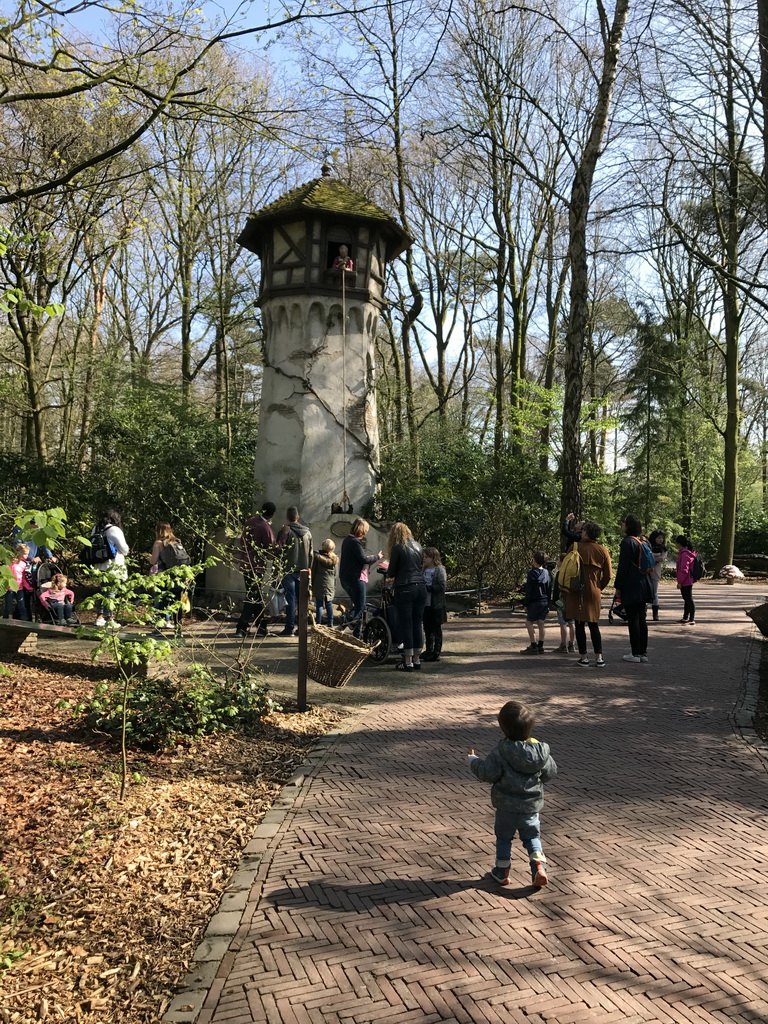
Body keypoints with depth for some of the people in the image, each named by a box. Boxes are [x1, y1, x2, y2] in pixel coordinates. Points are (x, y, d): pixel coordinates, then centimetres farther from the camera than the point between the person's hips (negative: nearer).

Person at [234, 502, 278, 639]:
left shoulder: (251, 521, 3)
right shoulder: (266, 529, -18)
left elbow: (242, 542, 13)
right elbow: (270, 553, -13)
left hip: (244, 564, 8)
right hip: (257, 567, -8)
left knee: (257, 597, 15)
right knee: (253, 598, -2)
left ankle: (262, 628, 20)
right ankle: (241, 629, -7)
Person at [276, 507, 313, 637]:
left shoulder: (286, 530, -9)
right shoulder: (307, 532, 9)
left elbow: (279, 550, -13)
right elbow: (311, 553, 14)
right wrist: (308, 567, 21)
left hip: (289, 569, -5)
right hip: (303, 570, 5)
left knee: (290, 598, -4)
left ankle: (289, 628, -4)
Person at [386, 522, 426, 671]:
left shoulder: (398, 547, -5)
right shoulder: (418, 546, 13)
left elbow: (391, 572, -1)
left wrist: (390, 577, 23)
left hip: (405, 589, -6)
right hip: (421, 587, 6)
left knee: (406, 625, -1)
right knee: (417, 624, 10)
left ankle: (408, 662, 1)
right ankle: (417, 659, 16)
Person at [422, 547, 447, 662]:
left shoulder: (440, 570, -8)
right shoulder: (423, 570, 11)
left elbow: (442, 586, -18)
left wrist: (427, 588, -21)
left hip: (436, 605, -6)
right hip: (425, 604, 7)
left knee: (436, 629, 2)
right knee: (427, 629, 14)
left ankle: (436, 653, 8)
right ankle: (429, 651, 24)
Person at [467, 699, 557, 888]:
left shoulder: (500, 752, -22)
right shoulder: (540, 751, -10)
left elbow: (487, 773, -20)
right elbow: (551, 772, 3)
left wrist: (473, 761, -2)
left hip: (507, 806, -3)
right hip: (532, 806, 3)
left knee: (504, 837, 17)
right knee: (532, 837, 20)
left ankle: (502, 873, 27)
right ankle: (539, 868, 5)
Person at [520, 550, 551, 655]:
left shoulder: (532, 573, -12)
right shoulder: (547, 574, 7)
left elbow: (529, 591, -12)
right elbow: (550, 590, 12)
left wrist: (526, 604, -6)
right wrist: (548, 604, 18)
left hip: (535, 602, -7)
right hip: (545, 602, 7)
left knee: (529, 623, 0)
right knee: (541, 624, 10)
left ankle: (533, 646, -6)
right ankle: (540, 646, 11)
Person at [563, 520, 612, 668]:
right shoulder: (602, 551, 1)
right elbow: (608, 575, 3)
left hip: (577, 591, -3)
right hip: (593, 592, 3)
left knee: (579, 625, 4)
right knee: (594, 625, 12)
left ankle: (583, 657, 6)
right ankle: (599, 658, 7)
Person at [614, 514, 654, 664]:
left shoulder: (627, 542, -13)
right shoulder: (644, 541, 11)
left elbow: (623, 566, -14)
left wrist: (618, 586, -9)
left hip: (631, 587, -8)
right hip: (643, 586, 8)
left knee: (632, 620, -3)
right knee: (641, 619, 12)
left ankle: (635, 653, 0)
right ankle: (643, 652, 16)